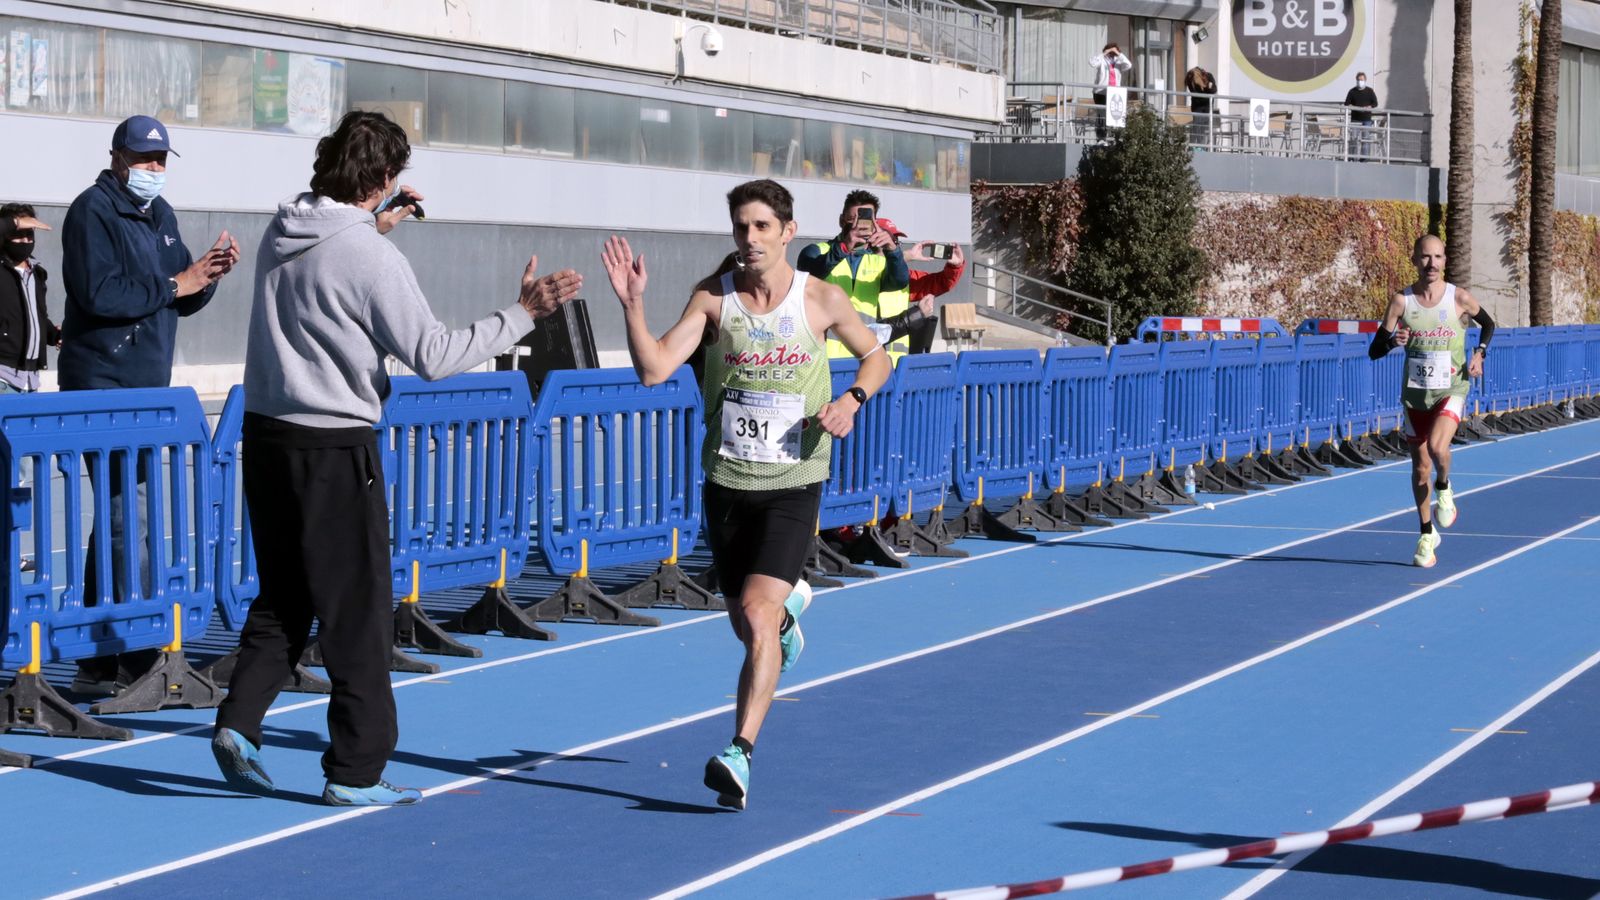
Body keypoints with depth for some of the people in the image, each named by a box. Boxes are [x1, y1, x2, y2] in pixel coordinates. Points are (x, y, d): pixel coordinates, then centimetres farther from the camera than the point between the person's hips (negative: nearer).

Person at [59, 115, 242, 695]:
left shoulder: (161, 216, 16)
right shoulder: (93, 211, -9)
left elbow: (183, 301, 18)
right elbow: (99, 294, -21)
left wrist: (208, 276, -3)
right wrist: (174, 284, -17)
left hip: (147, 385, 9)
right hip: (103, 384, -9)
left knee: (116, 514, 13)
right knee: (126, 518, -12)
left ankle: (97, 658, 20)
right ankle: (135, 659, -11)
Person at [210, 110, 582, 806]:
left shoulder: (282, 234, 6)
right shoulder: (370, 258, -17)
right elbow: (433, 357, -15)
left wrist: (373, 226, 27)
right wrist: (521, 314, -10)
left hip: (265, 436, 7)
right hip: (334, 447, -7)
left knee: (283, 597, 19)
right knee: (360, 611, 2)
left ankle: (238, 722, 6)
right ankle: (355, 772, 6)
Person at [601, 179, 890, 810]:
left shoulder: (821, 299, -5)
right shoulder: (713, 298, -3)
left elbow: (876, 357, 12)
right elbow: (654, 368, -13)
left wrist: (853, 399, -8)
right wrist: (632, 303, -27)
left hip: (793, 484, -3)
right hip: (726, 481, 3)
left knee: (757, 615, -20)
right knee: (748, 624, 15)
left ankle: (740, 753, -19)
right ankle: (790, 606, 52)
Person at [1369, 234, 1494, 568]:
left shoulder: (1459, 298, -6)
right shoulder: (1401, 301, -5)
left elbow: (1488, 324, 15)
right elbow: (1374, 351, -4)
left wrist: (1479, 353, -2)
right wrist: (1392, 340, -25)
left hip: (1451, 391, -2)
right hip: (1415, 394, 2)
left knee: (1437, 446, -28)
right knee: (1420, 467, 9)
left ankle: (1444, 489, 7)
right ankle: (1427, 533, 27)